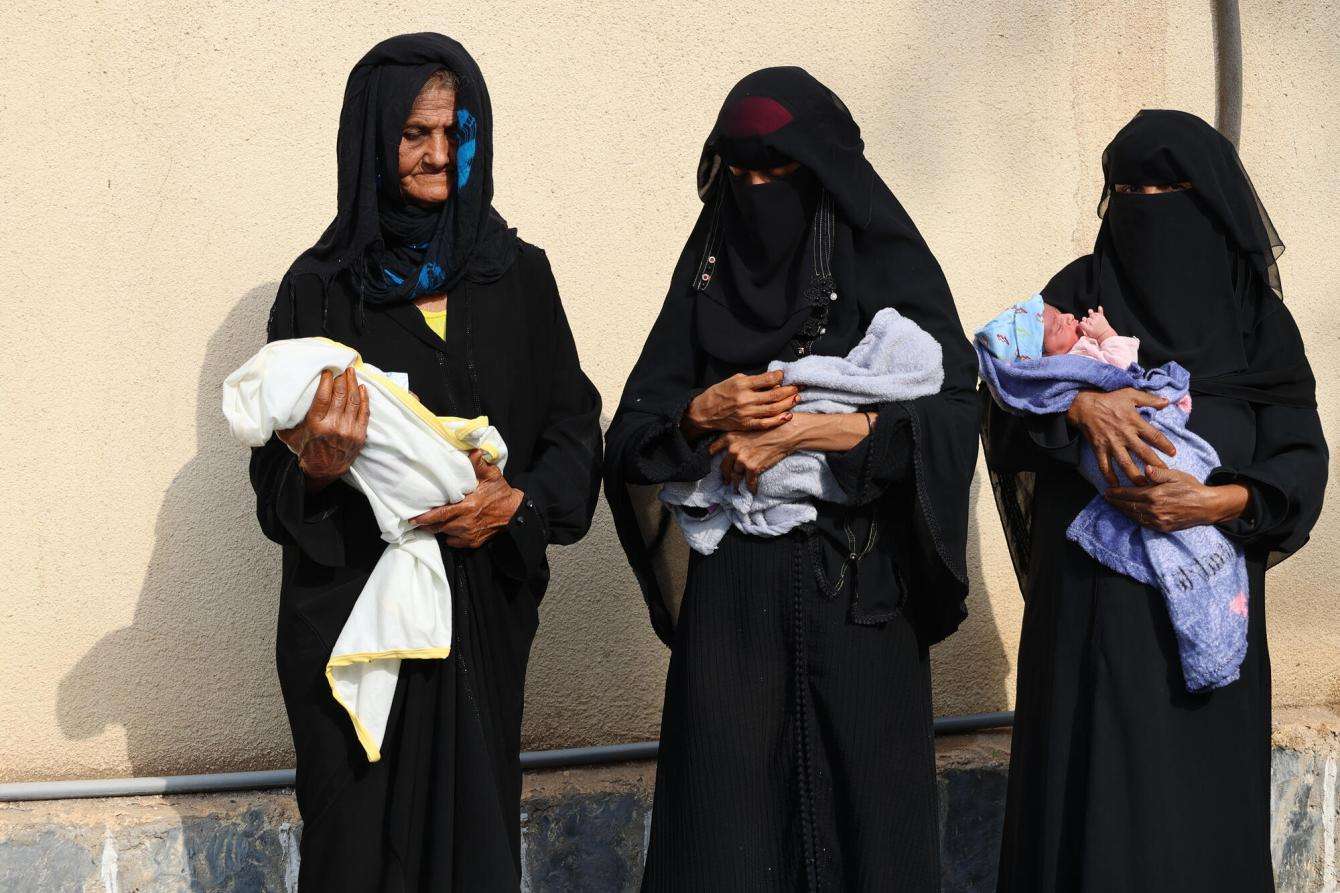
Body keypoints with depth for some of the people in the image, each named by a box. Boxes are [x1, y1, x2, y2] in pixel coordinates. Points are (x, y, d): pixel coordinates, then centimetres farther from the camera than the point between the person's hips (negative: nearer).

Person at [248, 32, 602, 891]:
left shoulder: (521, 275, 7)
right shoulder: (320, 287, 0)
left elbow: (576, 428, 6)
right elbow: (278, 477, -1)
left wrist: (519, 500, -12)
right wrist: (317, 462, -23)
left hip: (486, 605, 2)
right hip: (354, 605, -2)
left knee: (476, 822, 2)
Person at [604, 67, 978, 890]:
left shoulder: (887, 267, 1)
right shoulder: (707, 275, 9)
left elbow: (953, 414, -12)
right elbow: (631, 437, 6)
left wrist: (796, 430, -16)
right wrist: (704, 412, -14)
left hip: (857, 592, -2)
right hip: (732, 596, 2)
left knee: (862, 808, 0)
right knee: (727, 821, 1)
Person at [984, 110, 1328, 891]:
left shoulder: (1257, 320, 7)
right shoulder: (1081, 292, 7)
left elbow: (1301, 464, 0)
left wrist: (1216, 503, -18)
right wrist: (1079, 405, -24)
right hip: (1094, 603, -1)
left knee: (1205, 798, 3)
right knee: (1097, 796, -3)